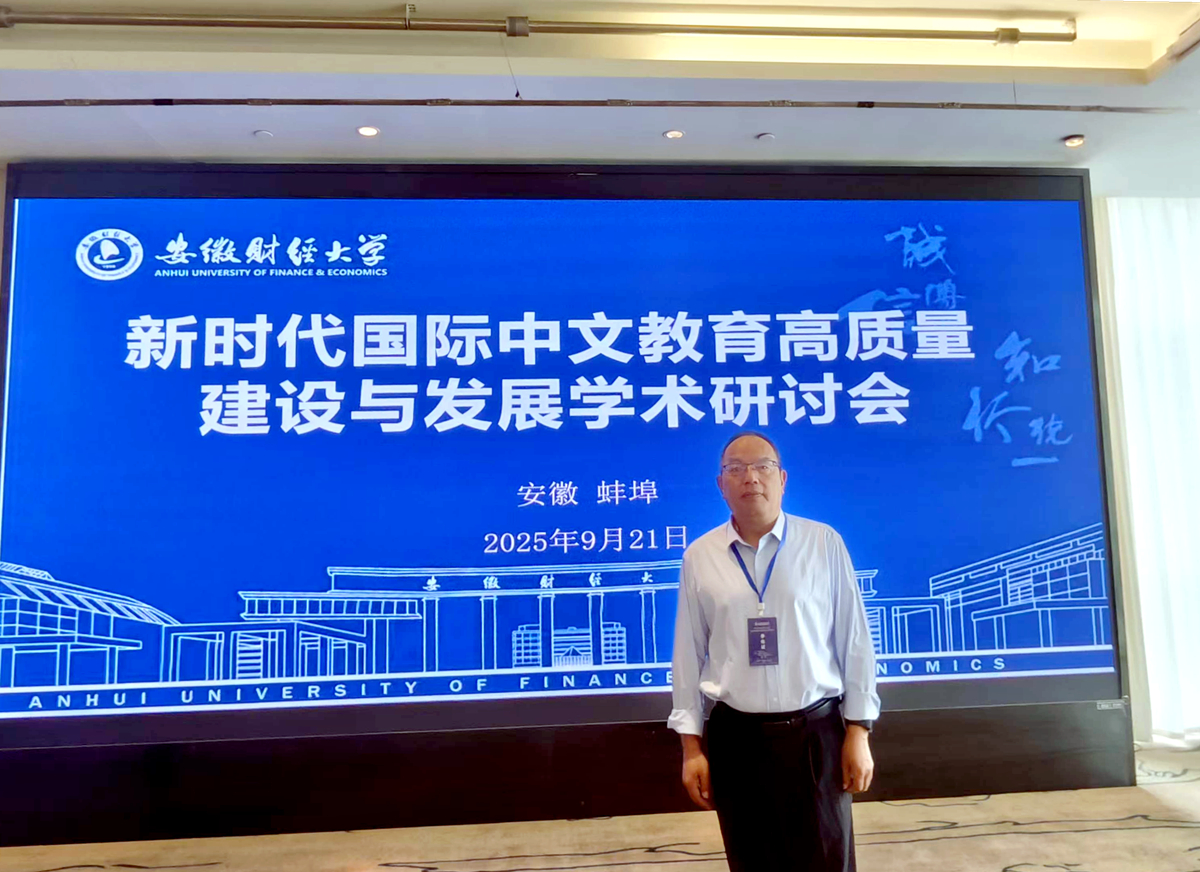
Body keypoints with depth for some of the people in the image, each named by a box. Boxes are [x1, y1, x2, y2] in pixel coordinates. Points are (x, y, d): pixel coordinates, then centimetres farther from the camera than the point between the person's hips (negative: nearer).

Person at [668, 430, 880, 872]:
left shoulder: (824, 544, -4)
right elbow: (689, 654, 2)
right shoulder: (699, 557, -1)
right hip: (734, 737, 1)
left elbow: (855, 640, 0)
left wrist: (858, 732, -1)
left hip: (815, 732, -1)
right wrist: (691, 744, 2)